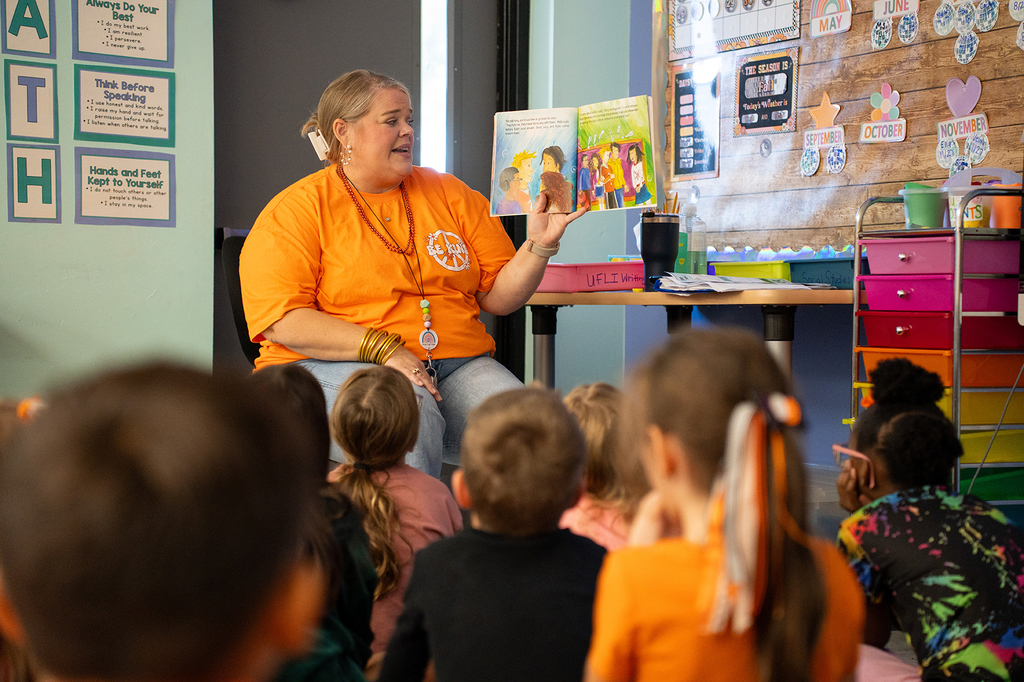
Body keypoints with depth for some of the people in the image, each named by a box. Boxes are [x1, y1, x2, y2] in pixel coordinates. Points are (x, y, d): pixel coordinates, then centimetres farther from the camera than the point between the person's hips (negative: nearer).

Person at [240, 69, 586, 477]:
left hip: (457, 363, 4)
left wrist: (539, 246, -2)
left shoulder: (449, 194, 18)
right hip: (333, 368, -4)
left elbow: (498, 296, 16)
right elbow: (282, 321, -9)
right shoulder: (296, 210, 4)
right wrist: (382, 348, -17)